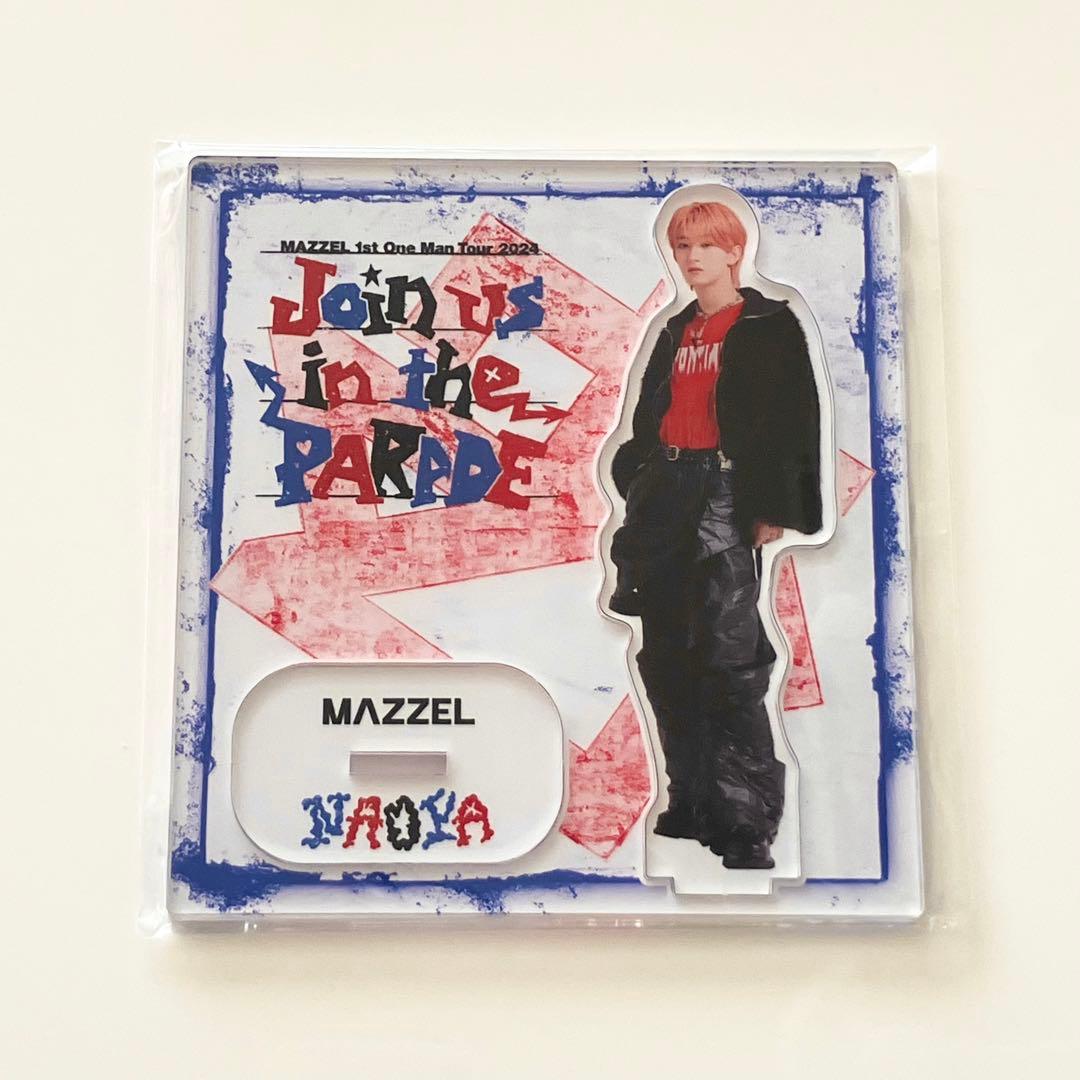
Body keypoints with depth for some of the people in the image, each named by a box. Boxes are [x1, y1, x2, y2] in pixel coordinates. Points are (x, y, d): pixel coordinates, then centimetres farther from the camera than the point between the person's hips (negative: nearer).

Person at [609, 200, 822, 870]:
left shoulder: (769, 326, 1)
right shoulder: (677, 332, 20)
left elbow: (792, 418, -7)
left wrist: (774, 507, -15)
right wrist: (637, 489, 14)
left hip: (726, 494, -7)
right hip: (664, 496, 7)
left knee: (729, 658, -11)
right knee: (667, 655, 8)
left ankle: (747, 825, -4)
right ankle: (692, 799, 20)